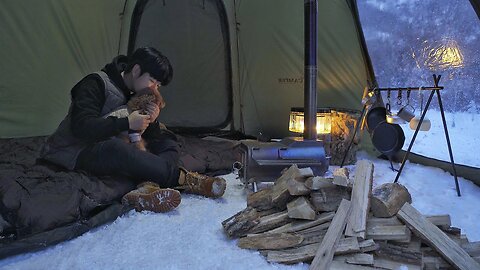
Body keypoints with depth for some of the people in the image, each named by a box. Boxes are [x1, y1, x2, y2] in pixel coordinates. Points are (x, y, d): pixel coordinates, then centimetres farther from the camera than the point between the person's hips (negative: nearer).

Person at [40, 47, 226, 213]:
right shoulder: (96, 84, -14)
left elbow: (151, 137, 5)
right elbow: (81, 127, -27)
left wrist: (151, 121, -17)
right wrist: (127, 123, -28)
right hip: (76, 152, -7)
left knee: (167, 143, -7)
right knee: (114, 148, -41)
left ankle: (147, 188, -39)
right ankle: (183, 179, -34)